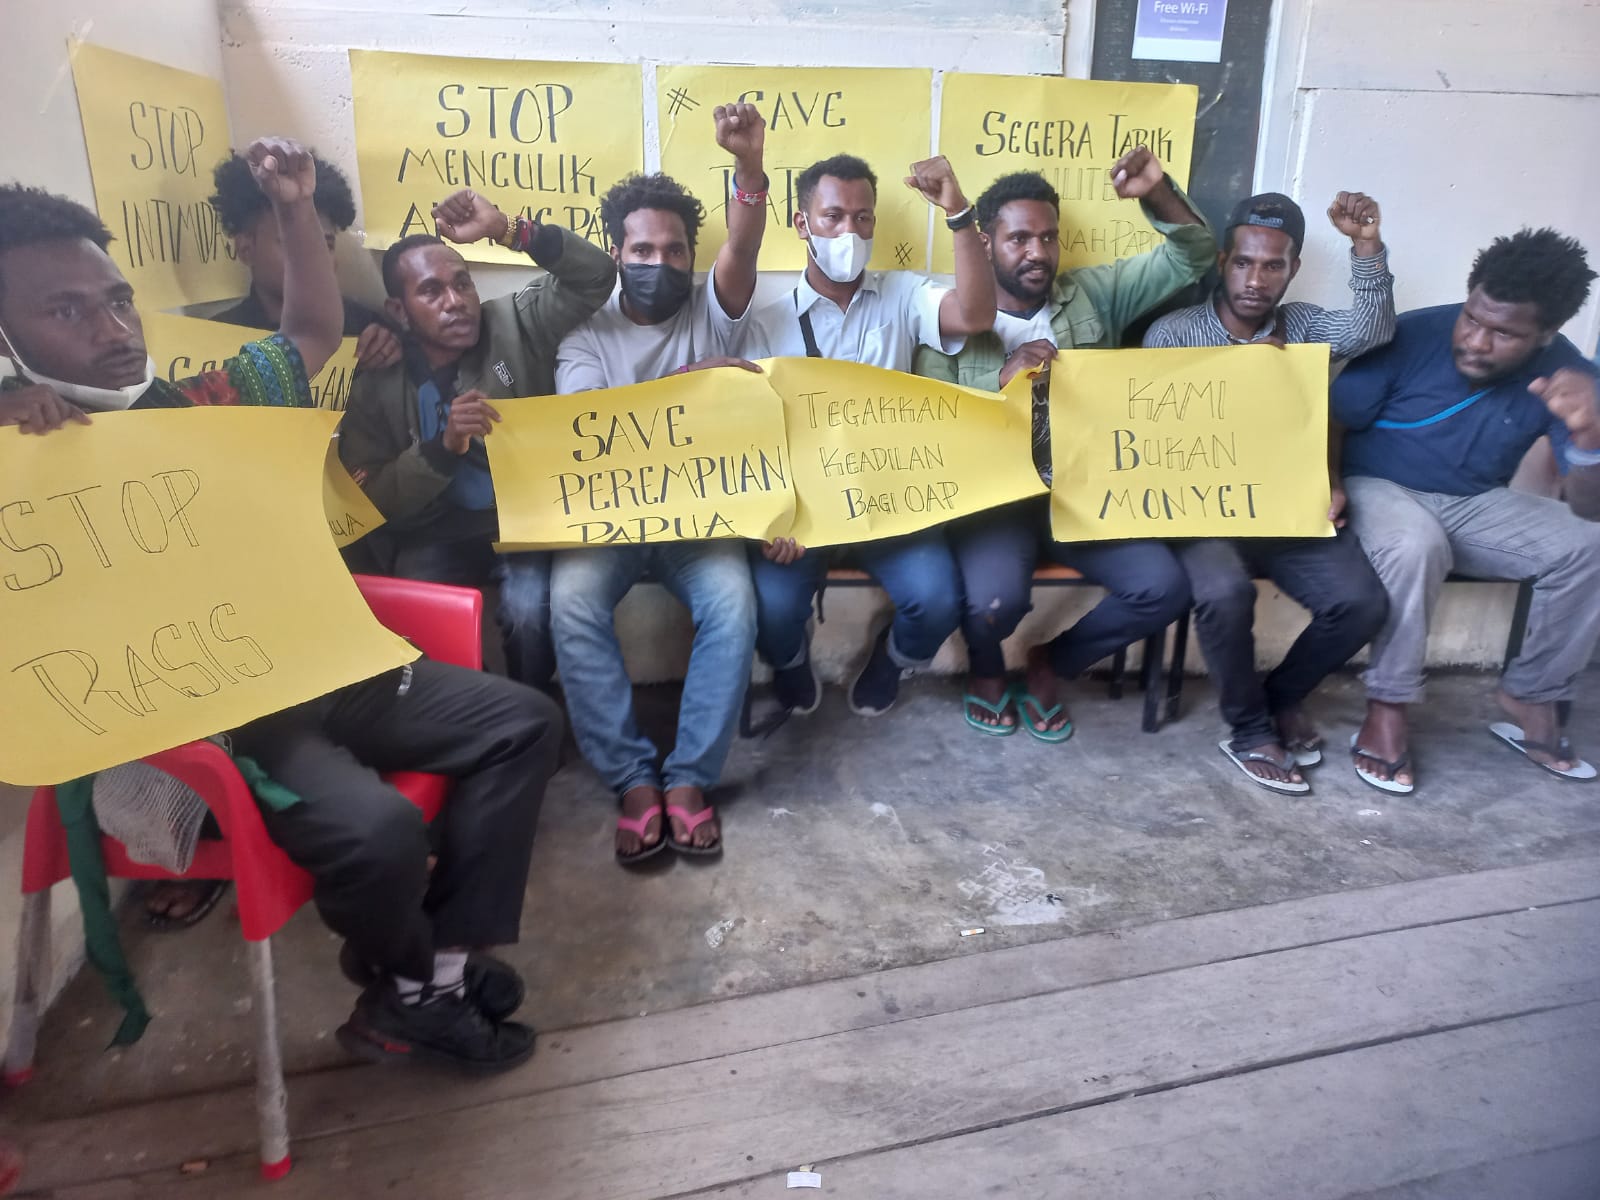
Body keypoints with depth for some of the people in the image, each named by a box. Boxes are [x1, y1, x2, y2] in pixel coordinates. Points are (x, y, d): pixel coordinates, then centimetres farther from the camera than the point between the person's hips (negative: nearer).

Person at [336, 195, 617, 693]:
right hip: (436, 536, 1)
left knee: (529, 605, -30)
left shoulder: (514, 323, 0)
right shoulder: (376, 386, -1)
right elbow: (372, 500, -6)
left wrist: (507, 229, -20)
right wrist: (444, 447, -23)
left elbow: (596, 277, -8)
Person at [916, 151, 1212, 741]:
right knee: (998, 599, -31)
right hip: (992, 491, -3)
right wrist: (1002, 378, -23)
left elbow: (1191, 259, 3)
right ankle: (985, 669, 10)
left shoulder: (1093, 293, 8)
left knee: (1164, 587, -16)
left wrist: (1159, 193, -15)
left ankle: (1051, 662, 13)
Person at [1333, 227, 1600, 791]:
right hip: (1381, 488, -4)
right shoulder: (1411, 338, -17)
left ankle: (1532, 696, 3)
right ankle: (1387, 708, -19)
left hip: (1476, 505, 4)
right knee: (1414, 547, -37)